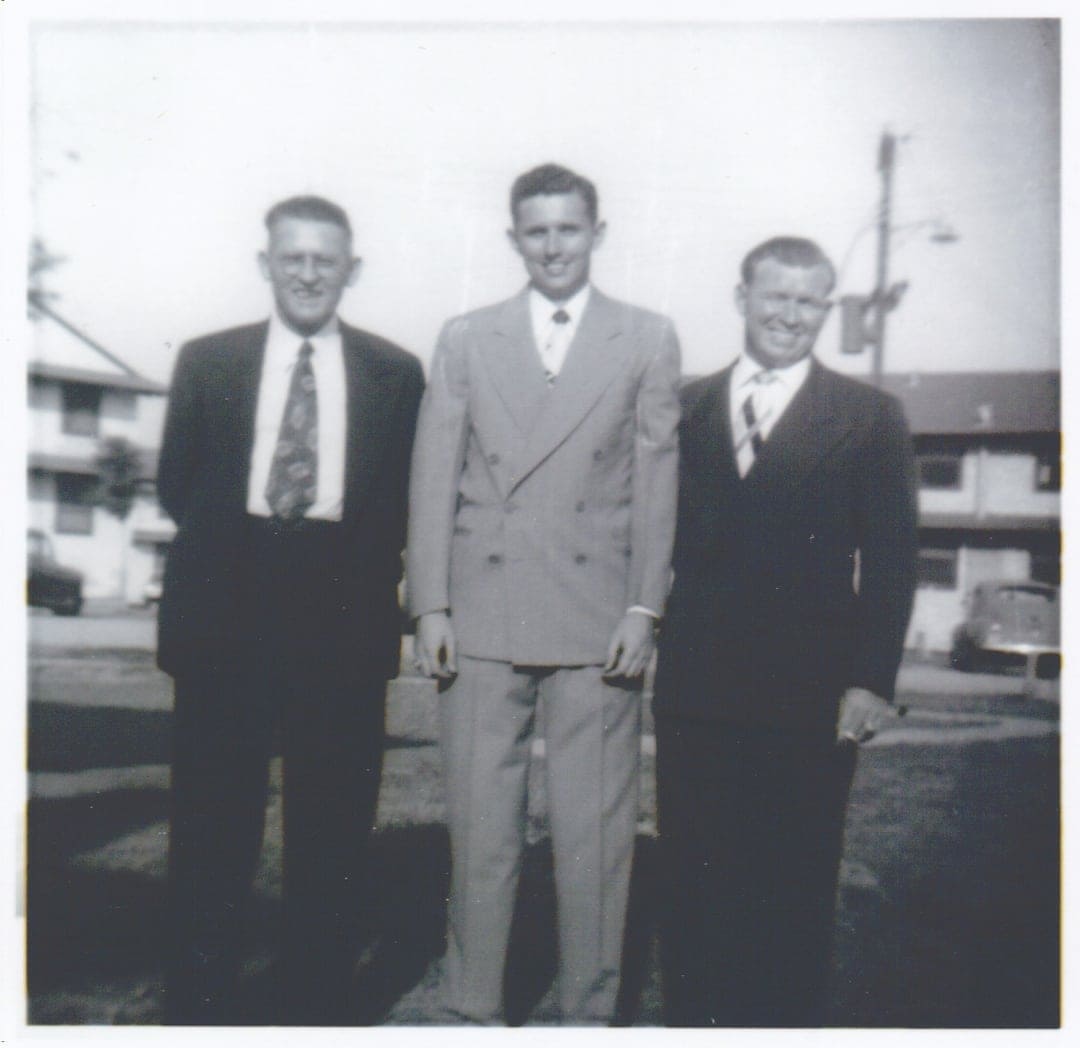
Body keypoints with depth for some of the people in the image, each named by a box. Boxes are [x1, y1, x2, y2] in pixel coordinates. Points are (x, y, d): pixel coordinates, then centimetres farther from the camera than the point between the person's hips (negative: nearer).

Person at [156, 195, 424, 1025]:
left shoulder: (395, 373, 8)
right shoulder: (207, 361, 10)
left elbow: (405, 499, 7)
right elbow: (177, 484, 10)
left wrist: (353, 566, -3)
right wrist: (236, 548, 3)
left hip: (344, 618, 0)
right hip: (227, 620, 1)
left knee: (333, 828, 6)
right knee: (212, 827, 5)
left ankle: (316, 1011, 20)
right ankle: (196, 1010, 19)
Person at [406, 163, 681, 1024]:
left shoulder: (649, 340, 9)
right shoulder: (465, 340, 12)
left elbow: (658, 481, 5)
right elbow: (434, 478, 8)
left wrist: (645, 609, -3)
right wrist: (431, 606, 0)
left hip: (597, 620, -1)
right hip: (483, 616, 1)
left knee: (595, 830, 4)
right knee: (481, 825, 7)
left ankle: (589, 1010, 20)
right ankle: (475, 1008, 22)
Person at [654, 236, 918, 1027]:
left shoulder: (870, 418, 3)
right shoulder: (686, 408, 10)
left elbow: (892, 560, -1)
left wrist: (872, 680, -7)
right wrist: (646, 635, 3)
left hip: (809, 694, -2)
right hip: (696, 687, 2)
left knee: (796, 886, 8)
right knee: (693, 877, 9)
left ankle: (787, 1019, 24)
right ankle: (691, 1016, 25)